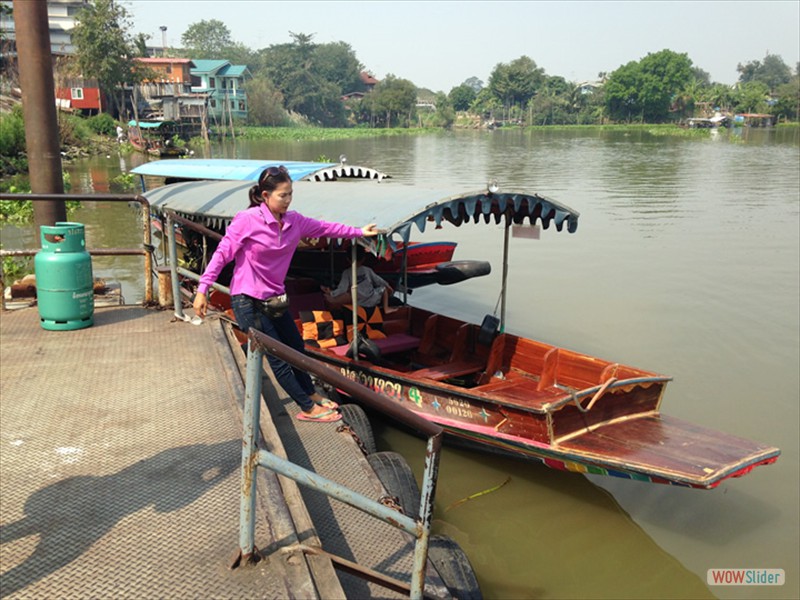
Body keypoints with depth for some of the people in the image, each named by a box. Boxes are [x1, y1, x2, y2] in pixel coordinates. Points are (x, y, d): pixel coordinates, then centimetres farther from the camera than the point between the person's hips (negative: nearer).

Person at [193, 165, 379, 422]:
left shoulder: (294, 221, -1)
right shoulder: (247, 220, -18)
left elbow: (324, 227, 11)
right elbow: (222, 253, -17)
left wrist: (359, 232, 17)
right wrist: (202, 290, -19)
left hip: (274, 299, 7)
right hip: (248, 301, -7)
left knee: (296, 347, 20)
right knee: (278, 357, -1)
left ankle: (310, 393, 43)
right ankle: (308, 408, 12)